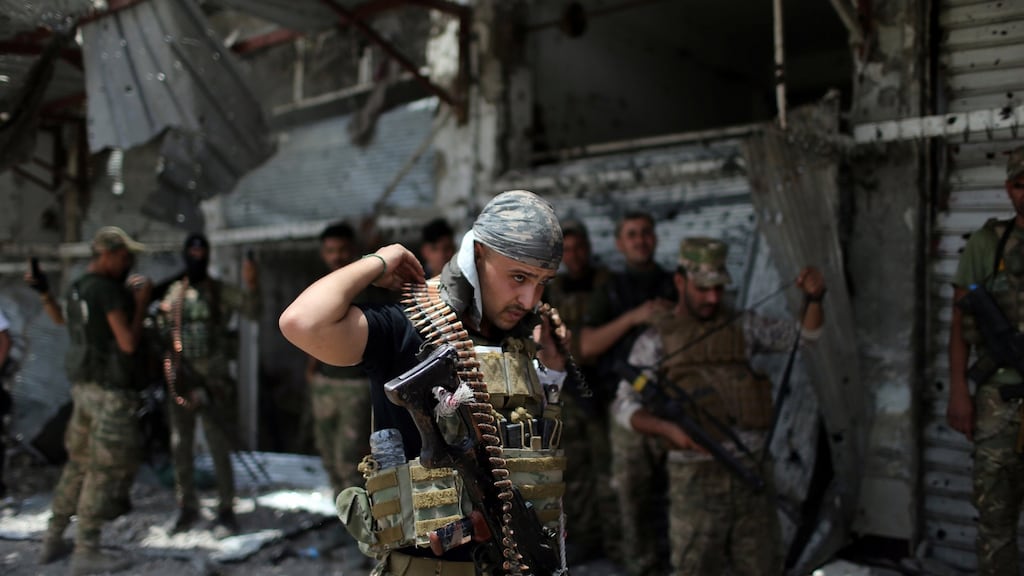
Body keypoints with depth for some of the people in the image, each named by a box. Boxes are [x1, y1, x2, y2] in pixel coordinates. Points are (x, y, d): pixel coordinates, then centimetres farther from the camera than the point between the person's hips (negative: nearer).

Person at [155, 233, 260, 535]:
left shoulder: (222, 292, -1)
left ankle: (226, 510, 9)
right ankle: (187, 507, 24)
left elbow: (253, 311, -15)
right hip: (180, 381, 3)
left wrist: (251, 285, -31)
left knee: (219, 449, -1)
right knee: (180, 448, 10)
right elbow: (161, 332, 10)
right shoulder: (171, 294, 7)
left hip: (214, 380, -3)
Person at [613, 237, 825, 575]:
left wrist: (814, 296, -12)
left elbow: (807, 332, 8)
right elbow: (625, 407, -9)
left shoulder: (742, 325, 9)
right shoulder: (655, 341, -1)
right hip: (695, 477, -3)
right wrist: (670, 429, -27)